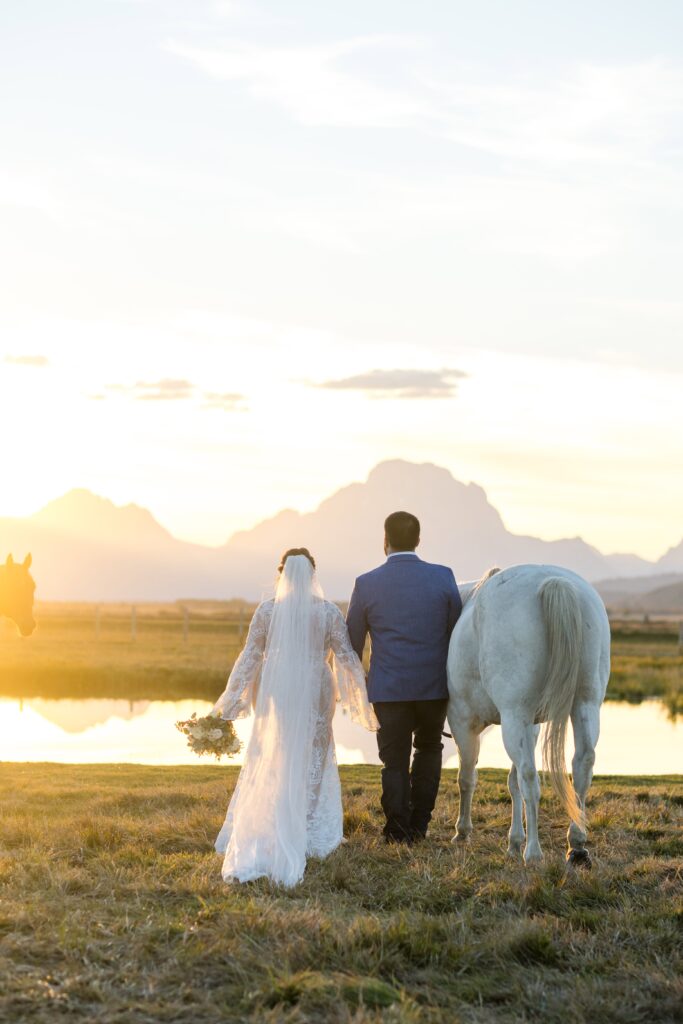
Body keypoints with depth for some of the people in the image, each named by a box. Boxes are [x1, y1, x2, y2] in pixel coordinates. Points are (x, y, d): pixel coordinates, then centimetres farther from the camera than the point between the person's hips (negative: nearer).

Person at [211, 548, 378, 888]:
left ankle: (262, 833, 12)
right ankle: (309, 832, 10)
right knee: (312, 762, 11)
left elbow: (249, 658, -3)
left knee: (271, 764, 12)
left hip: (276, 694, 1)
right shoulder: (329, 612, -6)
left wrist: (230, 701, 3)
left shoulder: (266, 611, -5)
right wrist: (362, 696, 6)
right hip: (315, 694, -1)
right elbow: (347, 657, -4)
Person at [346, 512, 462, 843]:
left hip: (388, 688, -1)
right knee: (428, 749, 22)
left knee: (395, 760, 10)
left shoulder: (367, 584, -6)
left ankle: (399, 831, 8)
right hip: (434, 685, 1)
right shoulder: (443, 577, -5)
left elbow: (352, 642, 2)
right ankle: (419, 823, 19)